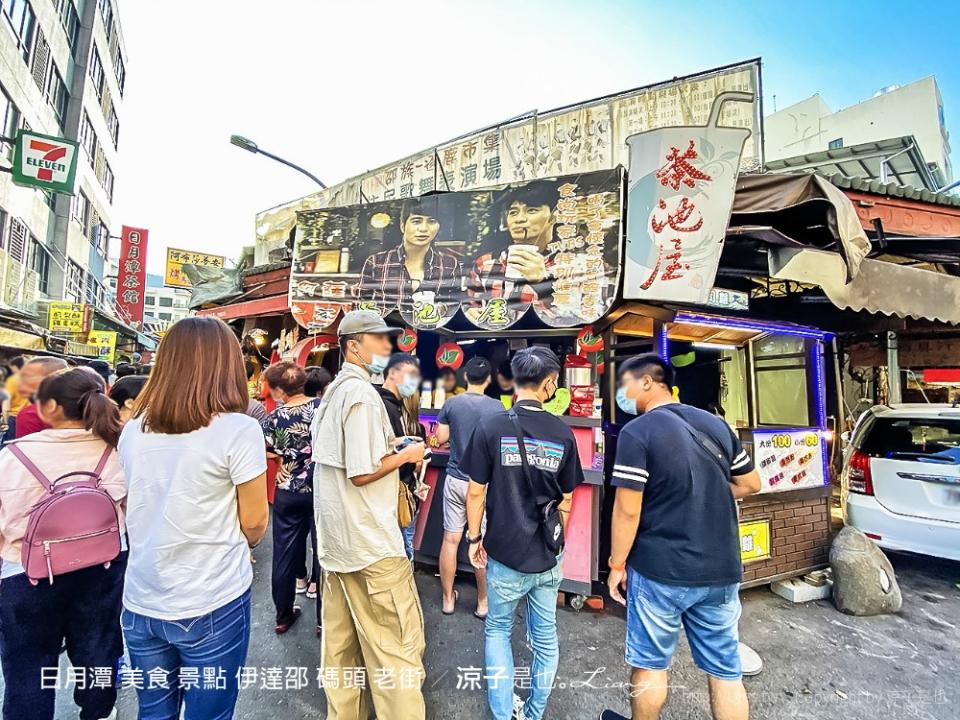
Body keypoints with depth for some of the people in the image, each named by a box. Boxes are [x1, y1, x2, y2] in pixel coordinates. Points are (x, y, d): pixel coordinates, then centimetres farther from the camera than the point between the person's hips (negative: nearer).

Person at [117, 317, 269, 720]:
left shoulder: (133, 429, -2)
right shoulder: (238, 430, -19)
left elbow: (136, 514, 12)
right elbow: (254, 524, -11)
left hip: (141, 603, 5)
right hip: (212, 606, -5)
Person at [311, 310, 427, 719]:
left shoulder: (332, 392, 12)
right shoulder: (361, 392, -18)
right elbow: (362, 472, -23)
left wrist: (391, 449, 13)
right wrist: (407, 454, -10)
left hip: (336, 538, 10)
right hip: (369, 540, -10)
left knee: (341, 642, 19)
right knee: (396, 646, 3)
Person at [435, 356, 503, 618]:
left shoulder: (451, 404, -4)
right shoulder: (496, 407, -11)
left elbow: (441, 439, 1)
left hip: (455, 480, 3)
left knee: (450, 539, 12)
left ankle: (448, 599, 27)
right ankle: (483, 604, 24)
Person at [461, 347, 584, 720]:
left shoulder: (490, 426, -14)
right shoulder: (563, 433, -6)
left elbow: (475, 492, -10)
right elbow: (566, 499, 4)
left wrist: (474, 538, 4)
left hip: (505, 553, -2)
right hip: (547, 556, 2)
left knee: (498, 629, 21)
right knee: (545, 636, 21)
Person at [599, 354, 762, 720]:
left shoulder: (637, 432, -16)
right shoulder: (716, 423, 3)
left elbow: (627, 509, -17)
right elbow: (751, 484, 13)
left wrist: (617, 564, -6)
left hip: (660, 572, -5)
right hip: (722, 570, 6)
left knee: (650, 664, 16)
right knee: (726, 669, 19)